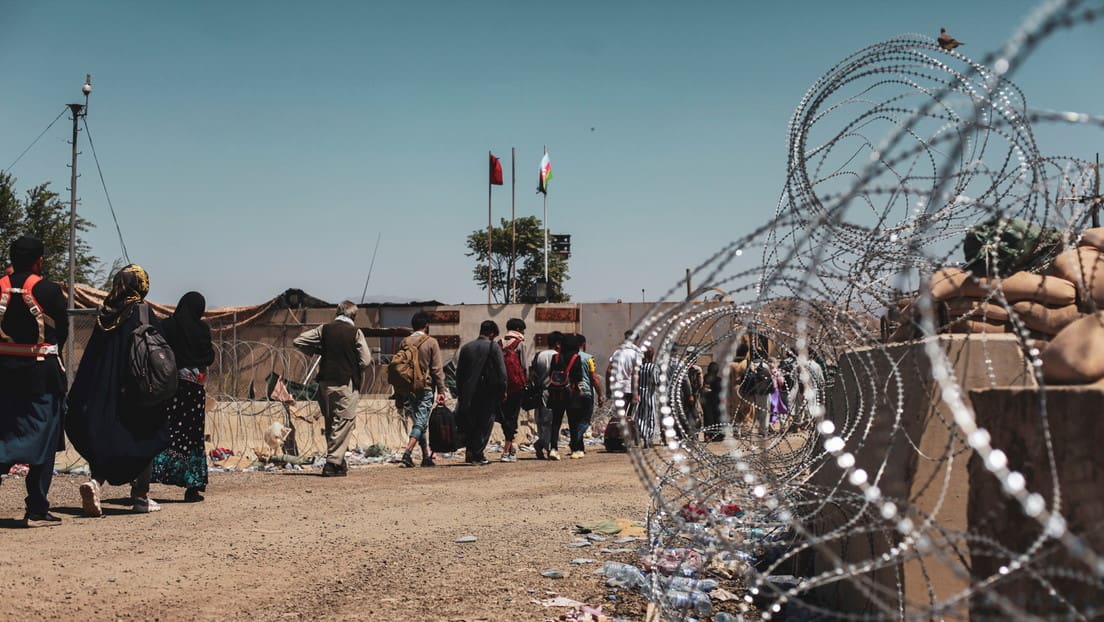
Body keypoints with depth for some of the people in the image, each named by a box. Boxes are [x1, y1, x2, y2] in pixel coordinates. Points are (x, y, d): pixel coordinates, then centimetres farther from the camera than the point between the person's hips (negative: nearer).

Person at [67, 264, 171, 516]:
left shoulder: (104, 316, 5)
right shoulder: (146, 316, -8)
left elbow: (91, 358, 7)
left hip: (104, 392, 4)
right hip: (140, 391, -4)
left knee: (105, 443, 12)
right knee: (146, 441, 10)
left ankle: (95, 481, -14)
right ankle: (141, 496, 11)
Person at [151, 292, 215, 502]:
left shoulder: (165, 326, 2)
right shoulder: (201, 328, -2)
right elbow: (209, 357, 2)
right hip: (194, 387, -1)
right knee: (192, 435, 5)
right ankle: (192, 486, 5)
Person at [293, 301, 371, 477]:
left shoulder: (324, 329, 4)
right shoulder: (355, 332, -7)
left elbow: (298, 341, 3)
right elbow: (366, 361, -10)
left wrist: (318, 351, 13)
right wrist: (357, 371, 11)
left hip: (325, 382, 5)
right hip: (346, 383, -5)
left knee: (330, 422, 16)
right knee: (343, 423, -1)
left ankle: (339, 462, 22)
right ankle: (333, 463, -7)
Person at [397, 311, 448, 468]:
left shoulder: (404, 342, 7)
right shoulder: (431, 342, -5)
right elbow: (437, 369, -7)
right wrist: (441, 390, -3)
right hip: (425, 388, -5)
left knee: (419, 421, 13)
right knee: (420, 422, -4)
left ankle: (427, 456, 17)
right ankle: (407, 453, -20)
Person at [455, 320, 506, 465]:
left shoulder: (466, 347, 7)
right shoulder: (493, 347, -6)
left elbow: (459, 373, 9)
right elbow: (501, 372, -9)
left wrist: (460, 393, 13)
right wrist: (502, 390, 0)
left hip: (469, 393, 4)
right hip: (488, 393, -4)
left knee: (470, 424, 14)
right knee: (485, 424, 3)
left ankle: (469, 452, 8)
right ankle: (477, 454, -1)